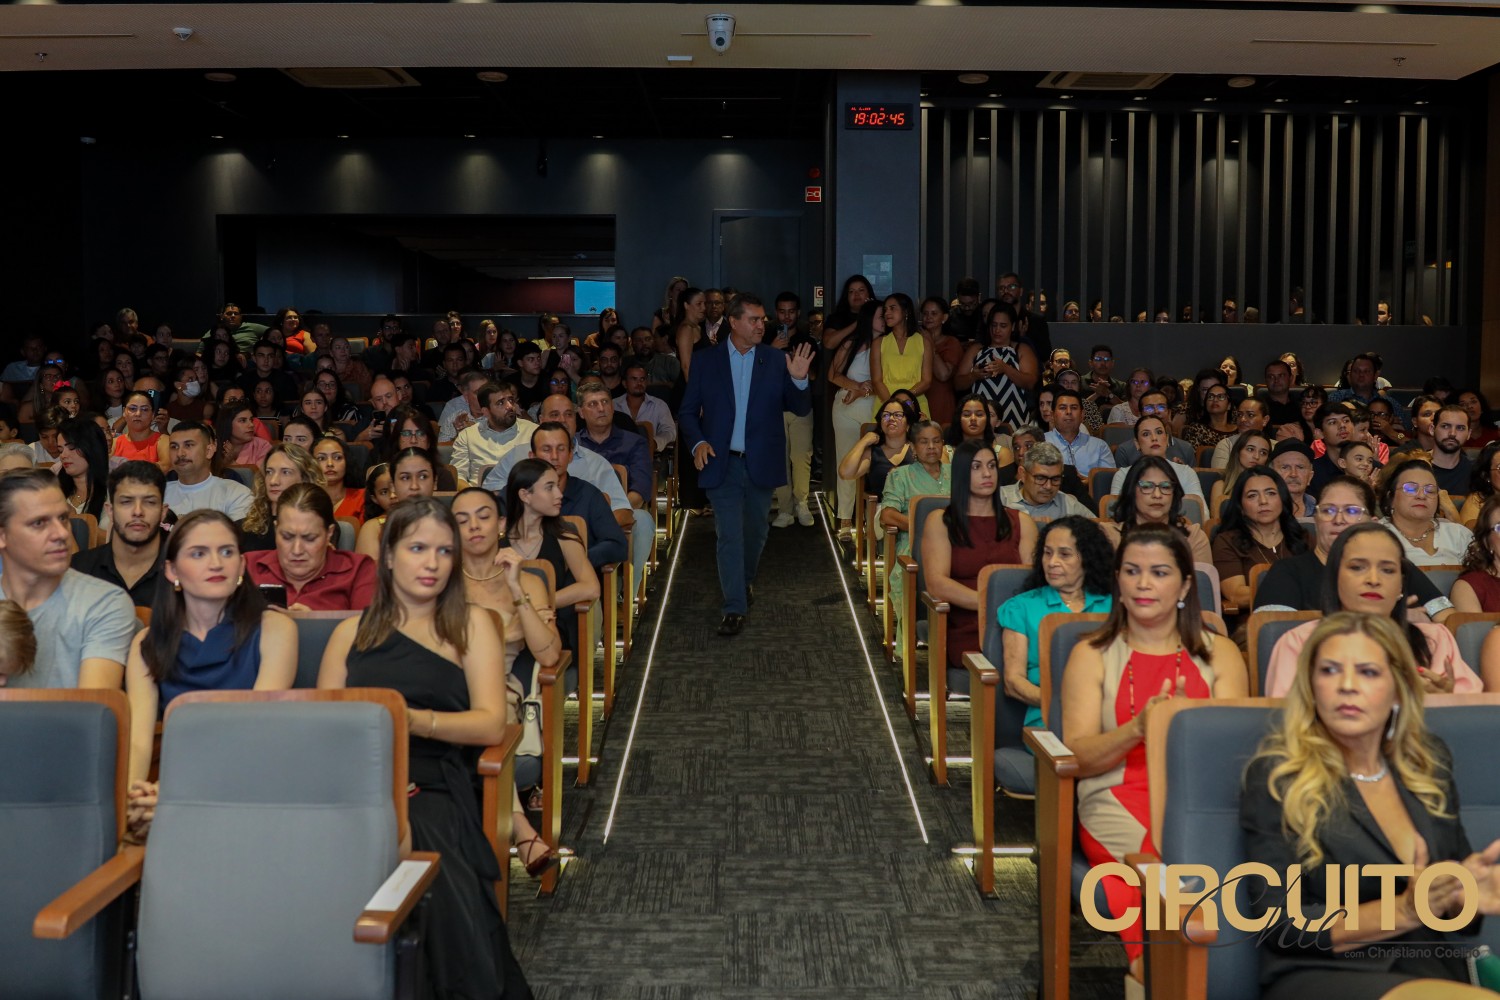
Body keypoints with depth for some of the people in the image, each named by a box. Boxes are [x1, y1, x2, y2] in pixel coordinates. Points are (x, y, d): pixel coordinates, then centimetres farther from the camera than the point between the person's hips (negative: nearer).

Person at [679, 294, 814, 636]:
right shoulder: (706, 361, 0)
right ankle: (735, 608, 3)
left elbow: (800, 408, 0)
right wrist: (698, 442, -14)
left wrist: (799, 380, -20)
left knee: (756, 532, 17)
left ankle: (744, 581, 43)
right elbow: (689, 411, 4)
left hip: (761, 464, 2)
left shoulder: (776, 360, 1)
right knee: (729, 536, -3)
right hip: (722, 464, -2)